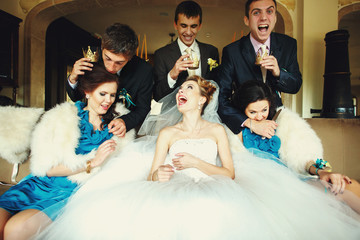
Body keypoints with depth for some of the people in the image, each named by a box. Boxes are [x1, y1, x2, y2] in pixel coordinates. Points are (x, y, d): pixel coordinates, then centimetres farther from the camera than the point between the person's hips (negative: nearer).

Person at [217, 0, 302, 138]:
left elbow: (296, 86, 1)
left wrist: (278, 72, -21)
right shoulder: (231, 52, -15)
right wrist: (250, 123, -31)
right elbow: (221, 98, -19)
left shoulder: (288, 45, -3)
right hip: (243, 125, -2)